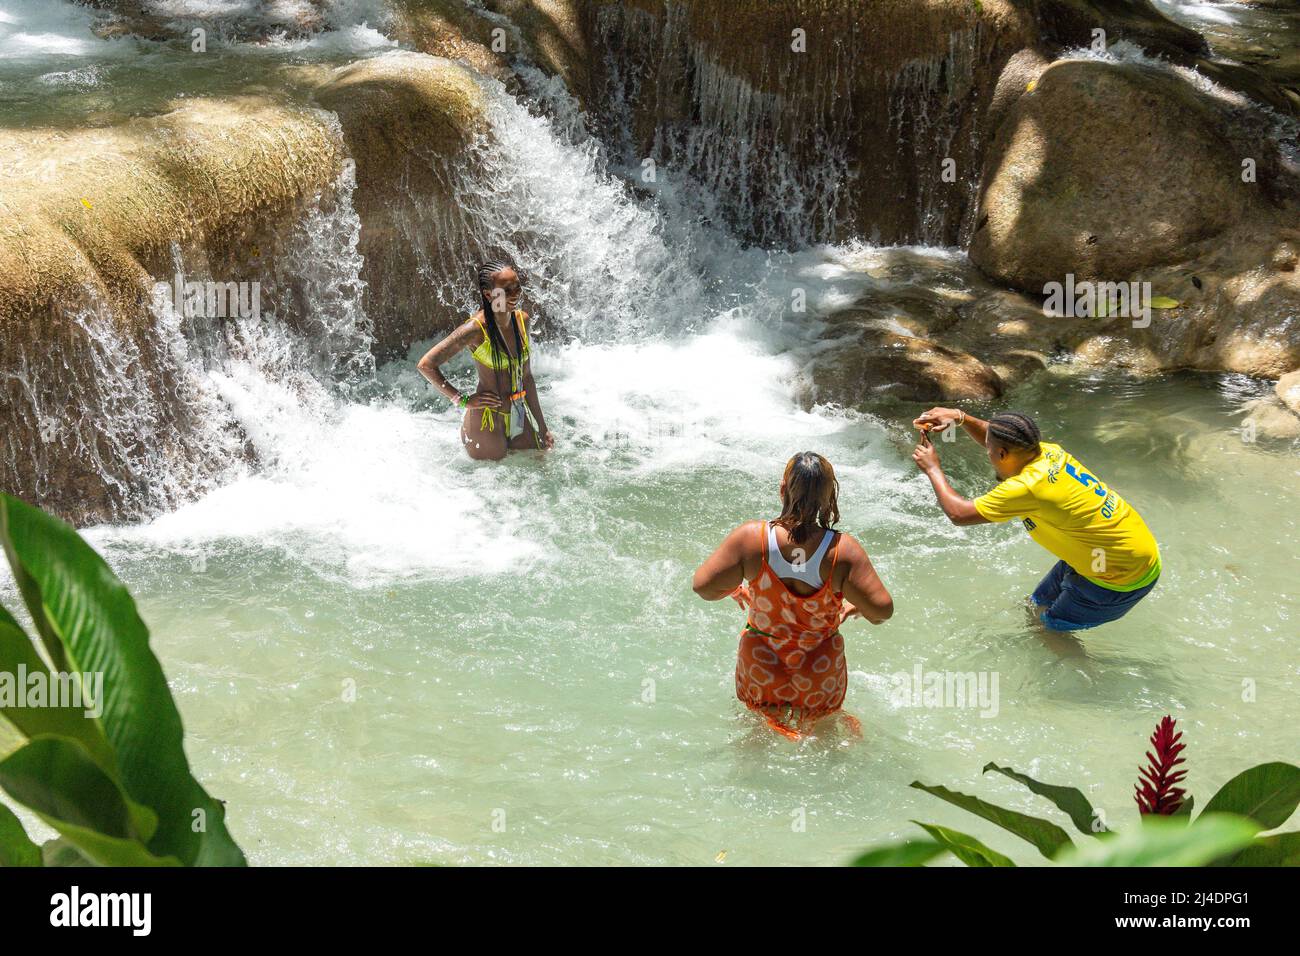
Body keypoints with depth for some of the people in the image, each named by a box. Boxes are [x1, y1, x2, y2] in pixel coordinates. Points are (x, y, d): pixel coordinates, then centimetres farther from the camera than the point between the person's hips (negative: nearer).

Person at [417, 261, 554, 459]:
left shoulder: (522, 320, 2)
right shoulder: (476, 329, -20)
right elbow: (426, 365, -18)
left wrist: (542, 427, 15)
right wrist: (463, 401, -16)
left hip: (519, 419, 7)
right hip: (486, 423, -7)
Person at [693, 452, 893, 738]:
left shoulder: (750, 537, -22)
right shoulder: (842, 549, -23)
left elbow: (704, 586, -16)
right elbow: (881, 610, -21)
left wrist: (736, 591, 6)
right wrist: (854, 607, 3)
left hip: (760, 670, 0)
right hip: (821, 678, 0)